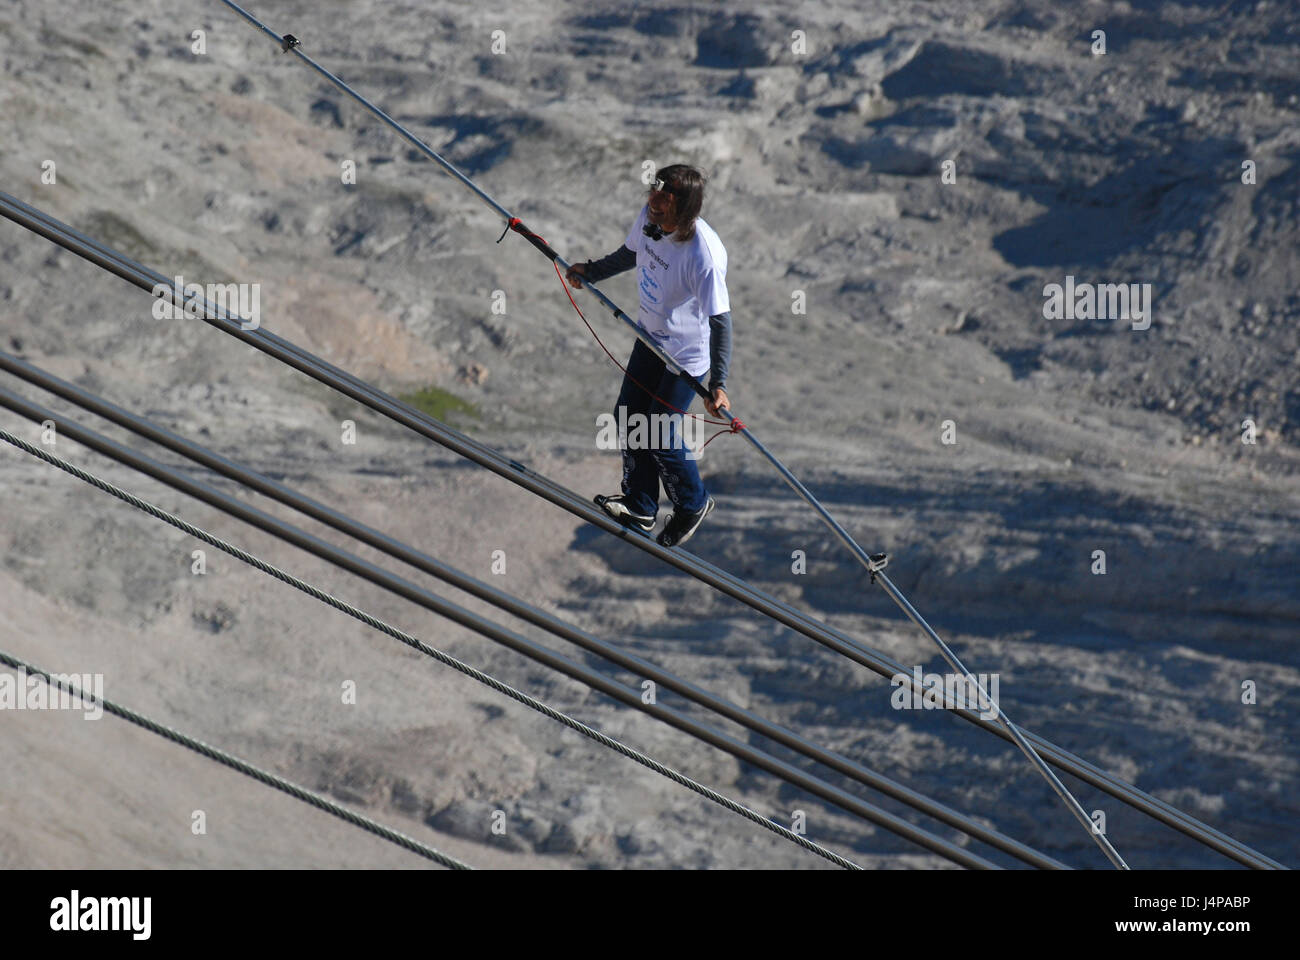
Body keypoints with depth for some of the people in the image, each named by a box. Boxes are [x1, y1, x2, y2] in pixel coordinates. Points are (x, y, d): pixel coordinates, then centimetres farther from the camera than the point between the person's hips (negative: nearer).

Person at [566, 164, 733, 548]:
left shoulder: (705, 256, -37)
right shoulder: (649, 217, -15)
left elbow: (720, 320, -30)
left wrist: (718, 384, -31)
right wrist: (591, 271, 11)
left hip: (687, 352, -8)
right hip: (651, 336, 8)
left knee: (660, 436, 3)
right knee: (629, 418, 17)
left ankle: (693, 503, 32)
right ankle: (639, 506, 38)